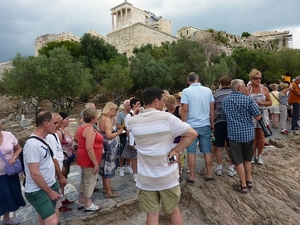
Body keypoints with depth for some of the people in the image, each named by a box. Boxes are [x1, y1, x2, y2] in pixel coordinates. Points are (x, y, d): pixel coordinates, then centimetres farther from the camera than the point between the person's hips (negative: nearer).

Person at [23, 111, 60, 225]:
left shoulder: (43, 140, 5)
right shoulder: (32, 144, -23)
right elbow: (35, 174, -24)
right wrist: (50, 192, -15)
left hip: (50, 185, 9)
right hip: (37, 191, -8)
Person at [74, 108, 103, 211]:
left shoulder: (82, 126, 6)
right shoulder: (89, 129, -24)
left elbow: (75, 138, 22)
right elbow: (89, 148, -28)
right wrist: (96, 163, -23)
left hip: (83, 157, 10)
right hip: (89, 159, -10)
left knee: (84, 180, 22)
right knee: (90, 181, 5)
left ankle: (80, 201, 35)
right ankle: (88, 204, 21)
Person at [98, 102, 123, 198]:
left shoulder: (102, 118, 10)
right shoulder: (107, 120, -21)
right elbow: (109, 135, -27)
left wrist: (115, 129, 10)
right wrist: (118, 132, -14)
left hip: (105, 147, 10)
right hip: (109, 147, -10)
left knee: (105, 167, 18)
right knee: (109, 168, -1)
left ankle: (106, 187, 33)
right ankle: (108, 192, 10)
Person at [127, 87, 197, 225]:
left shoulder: (132, 121, -5)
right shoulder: (167, 117, -16)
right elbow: (192, 134, -17)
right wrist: (176, 150, -13)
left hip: (145, 178, 2)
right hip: (167, 176, -1)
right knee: (173, 209, 22)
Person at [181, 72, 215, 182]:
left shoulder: (186, 91, -7)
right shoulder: (207, 90, 3)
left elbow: (185, 109, -12)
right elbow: (212, 108, 4)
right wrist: (212, 123, 14)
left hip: (191, 126, -3)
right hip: (205, 125, 3)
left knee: (191, 151, 5)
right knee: (207, 150, 11)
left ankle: (192, 176, 12)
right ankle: (209, 174, 20)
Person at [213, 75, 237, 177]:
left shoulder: (216, 94, 2)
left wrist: (212, 123, 18)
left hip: (219, 122, 0)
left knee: (218, 147, 9)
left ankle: (219, 168, 18)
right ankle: (231, 168, 18)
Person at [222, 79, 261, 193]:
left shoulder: (225, 100, 2)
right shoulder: (248, 99, -9)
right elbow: (258, 117, -7)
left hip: (233, 133, 0)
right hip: (248, 132, 0)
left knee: (238, 160, 7)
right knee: (247, 158, 19)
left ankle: (243, 185, 12)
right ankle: (248, 180, 31)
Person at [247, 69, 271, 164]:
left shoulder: (264, 89, 3)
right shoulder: (247, 89, -1)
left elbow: (270, 102, 5)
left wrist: (262, 103, -12)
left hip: (262, 114, 1)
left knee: (261, 136, 5)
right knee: (252, 136, 7)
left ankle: (259, 155, 22)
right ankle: (253, 155, 23)